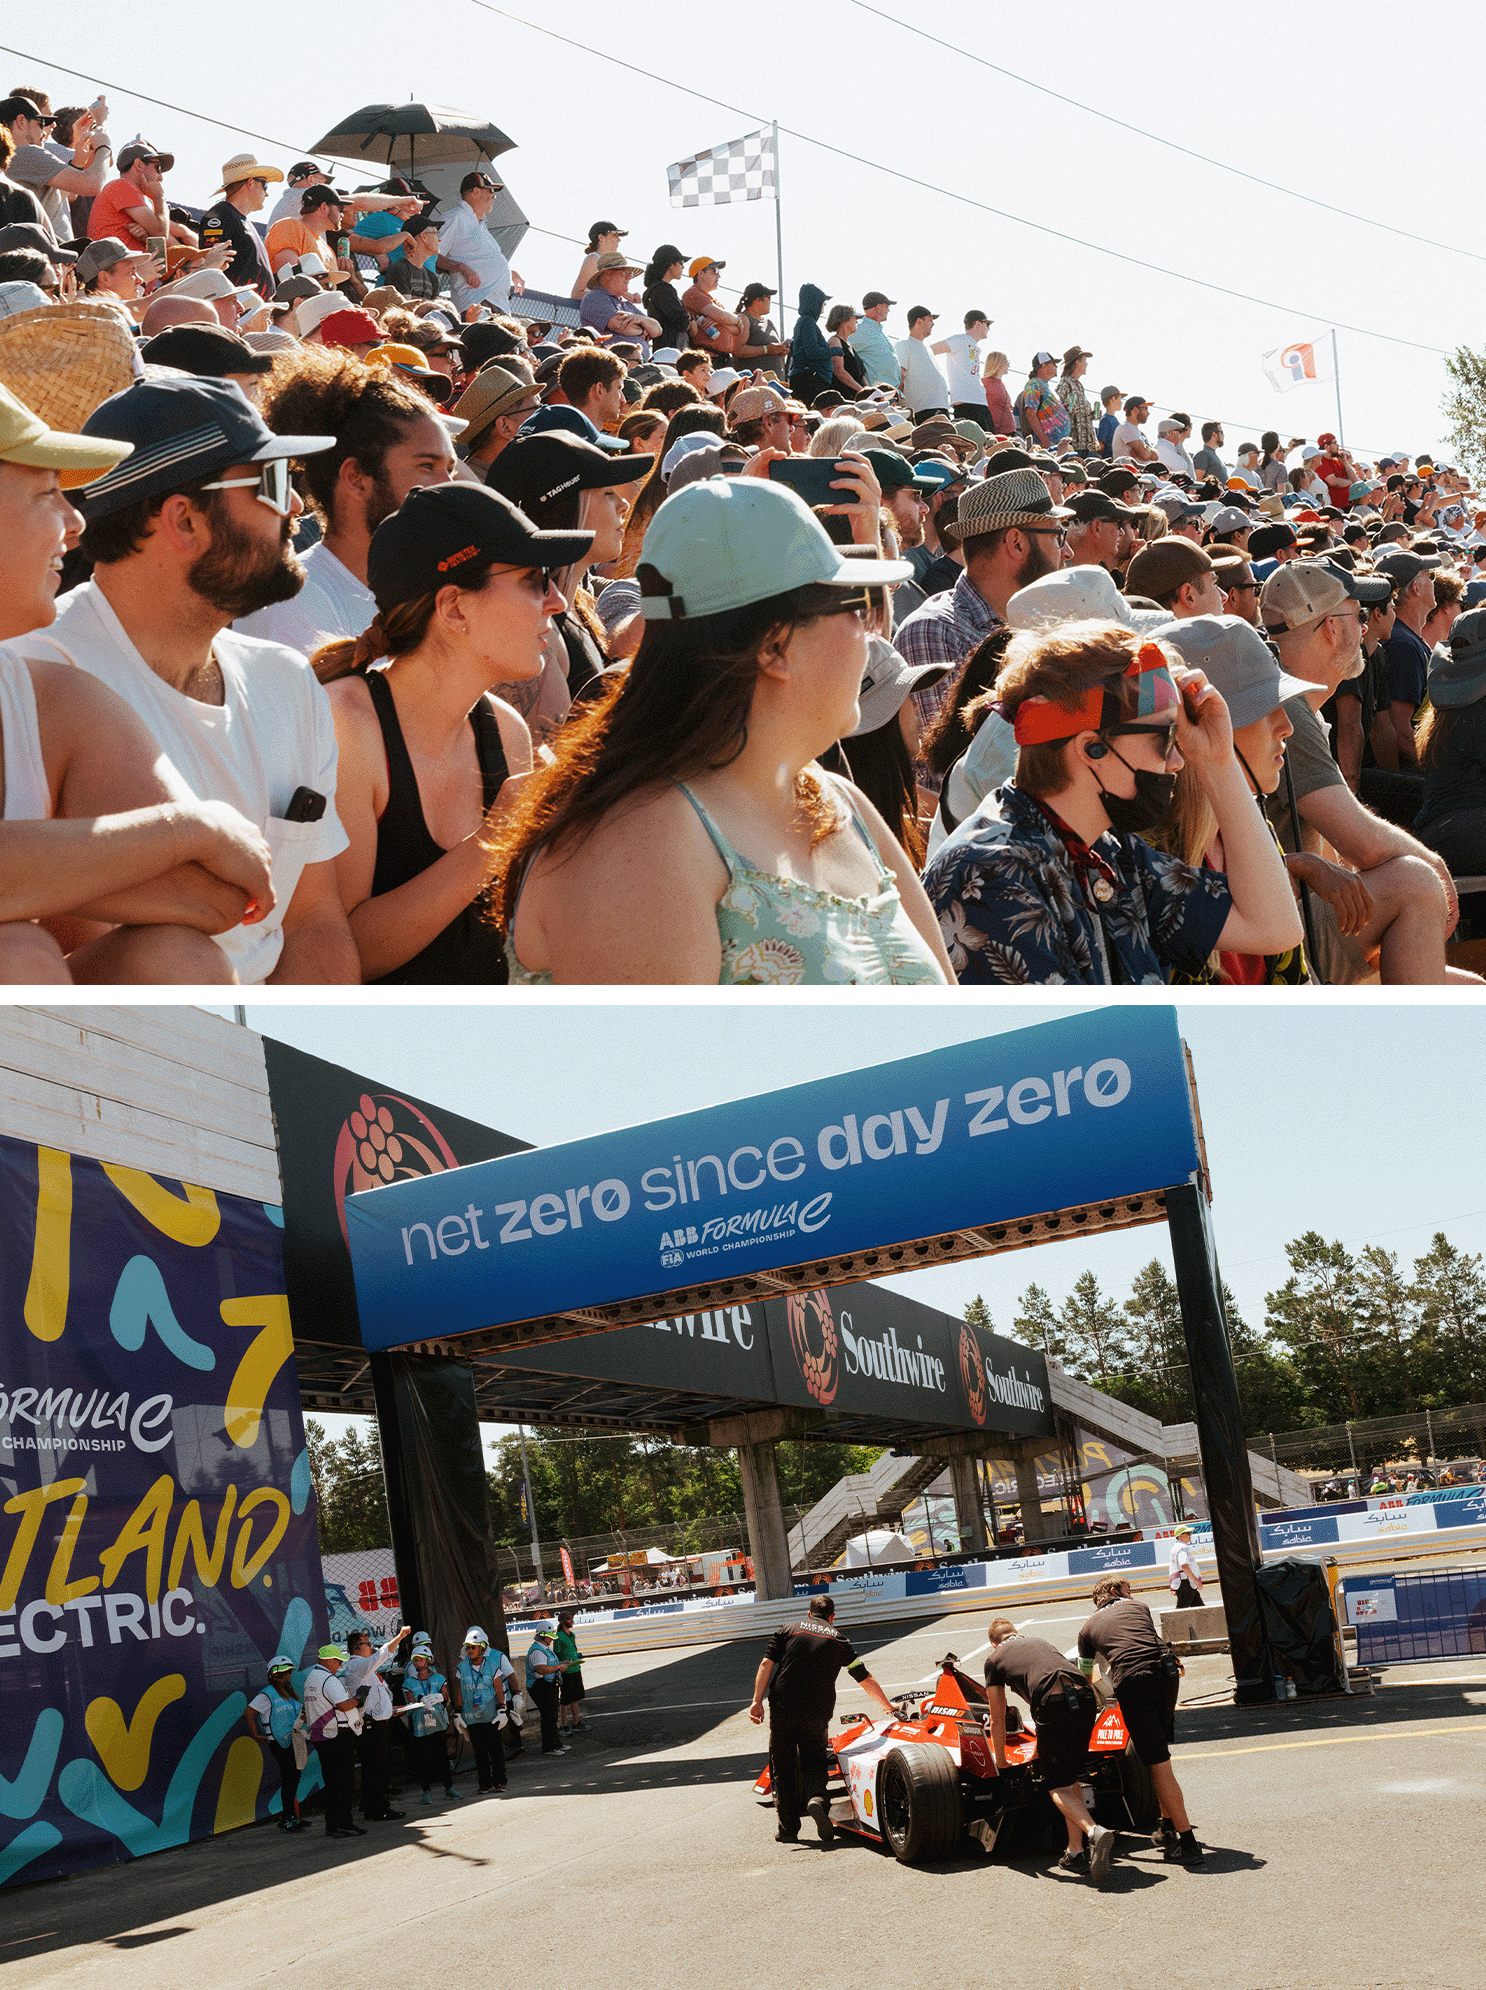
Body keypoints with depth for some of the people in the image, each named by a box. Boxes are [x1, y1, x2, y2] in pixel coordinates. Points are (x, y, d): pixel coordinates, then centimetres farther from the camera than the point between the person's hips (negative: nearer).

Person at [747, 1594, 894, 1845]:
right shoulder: (839, 1641, 15)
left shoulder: (787, 1630, 13)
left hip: (782, 1709, 0)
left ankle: (787, 1828, 11)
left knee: (783, 1768, 13)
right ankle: (817, 1798, -16)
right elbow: (866, 1681, 22)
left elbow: (766, 1664, -1)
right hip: (817, 1713, 0)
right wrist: (888, 1707, 35)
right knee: (813, 1762, 15)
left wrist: (757, 1701, -4)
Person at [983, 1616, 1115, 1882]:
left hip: (1052, 1705, -5)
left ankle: (1094, 1831, -20)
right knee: (1072, 1777, 21)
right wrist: (1042, 1749, 62)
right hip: (1085, 1697, 5)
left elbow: (997, 1720, 28)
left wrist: (1000, 1762, 44)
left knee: (1057, 1785, 5)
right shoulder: (1040, 1642, 36)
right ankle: (1076, 1852, 15)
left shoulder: (994, 1658, 23)